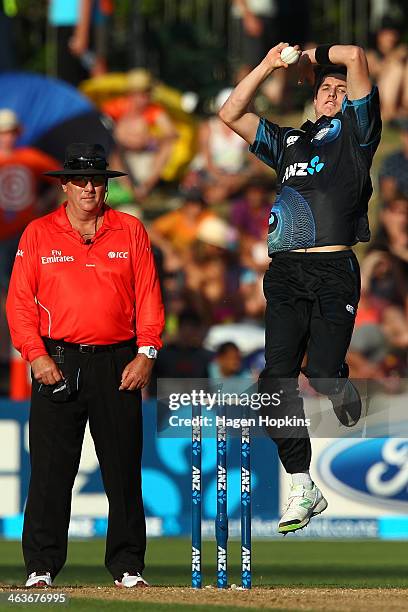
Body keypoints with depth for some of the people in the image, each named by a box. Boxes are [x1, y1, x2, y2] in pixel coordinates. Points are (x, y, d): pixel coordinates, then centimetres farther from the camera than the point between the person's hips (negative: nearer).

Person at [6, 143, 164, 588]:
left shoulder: (131, 231, 9)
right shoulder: (38, 234, 6)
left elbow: (148, 297, 7)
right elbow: (20, 301, 3)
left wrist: (146, 354, -3)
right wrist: (36, 355, -8)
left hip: (119, 364, 1)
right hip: (57, 363, -1)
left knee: (124, 468, 2)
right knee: (50, 469, -4)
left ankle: (127, 566, 8)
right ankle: (41, 567, 0)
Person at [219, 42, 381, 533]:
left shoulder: (354, 130, 12)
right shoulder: (289, 141, 28)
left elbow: (355, 57, 1)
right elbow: (231, 114, 26)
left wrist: (312, 56, 18)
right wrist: (269, 65, 20)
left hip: (334, 272, -5)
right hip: (285, 273, 5)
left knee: (323, 376, -16)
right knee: (277, 380, -6)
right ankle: (304, 489, 1)